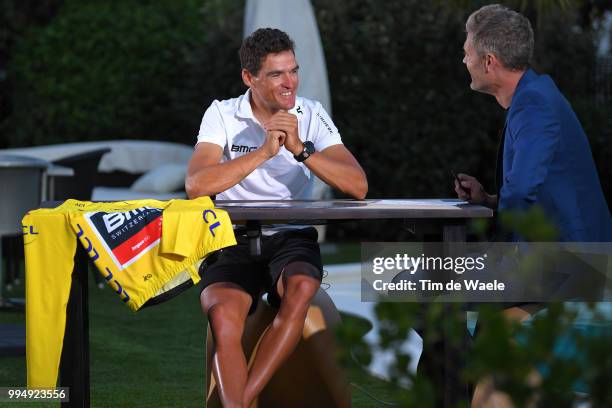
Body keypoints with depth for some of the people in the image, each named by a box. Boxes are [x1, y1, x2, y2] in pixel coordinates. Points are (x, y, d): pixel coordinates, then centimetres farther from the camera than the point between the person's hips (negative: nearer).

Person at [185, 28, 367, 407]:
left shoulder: (312, 115, 2)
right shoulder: (222, 115, 0)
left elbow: (359, 187, -8)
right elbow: (196, 185, -16)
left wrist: (301, 149, -20)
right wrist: (264, 152, -21)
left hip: (293, 238, 1)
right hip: (234, 239, 0)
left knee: (300, 289, -33)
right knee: (222, 312, -31)